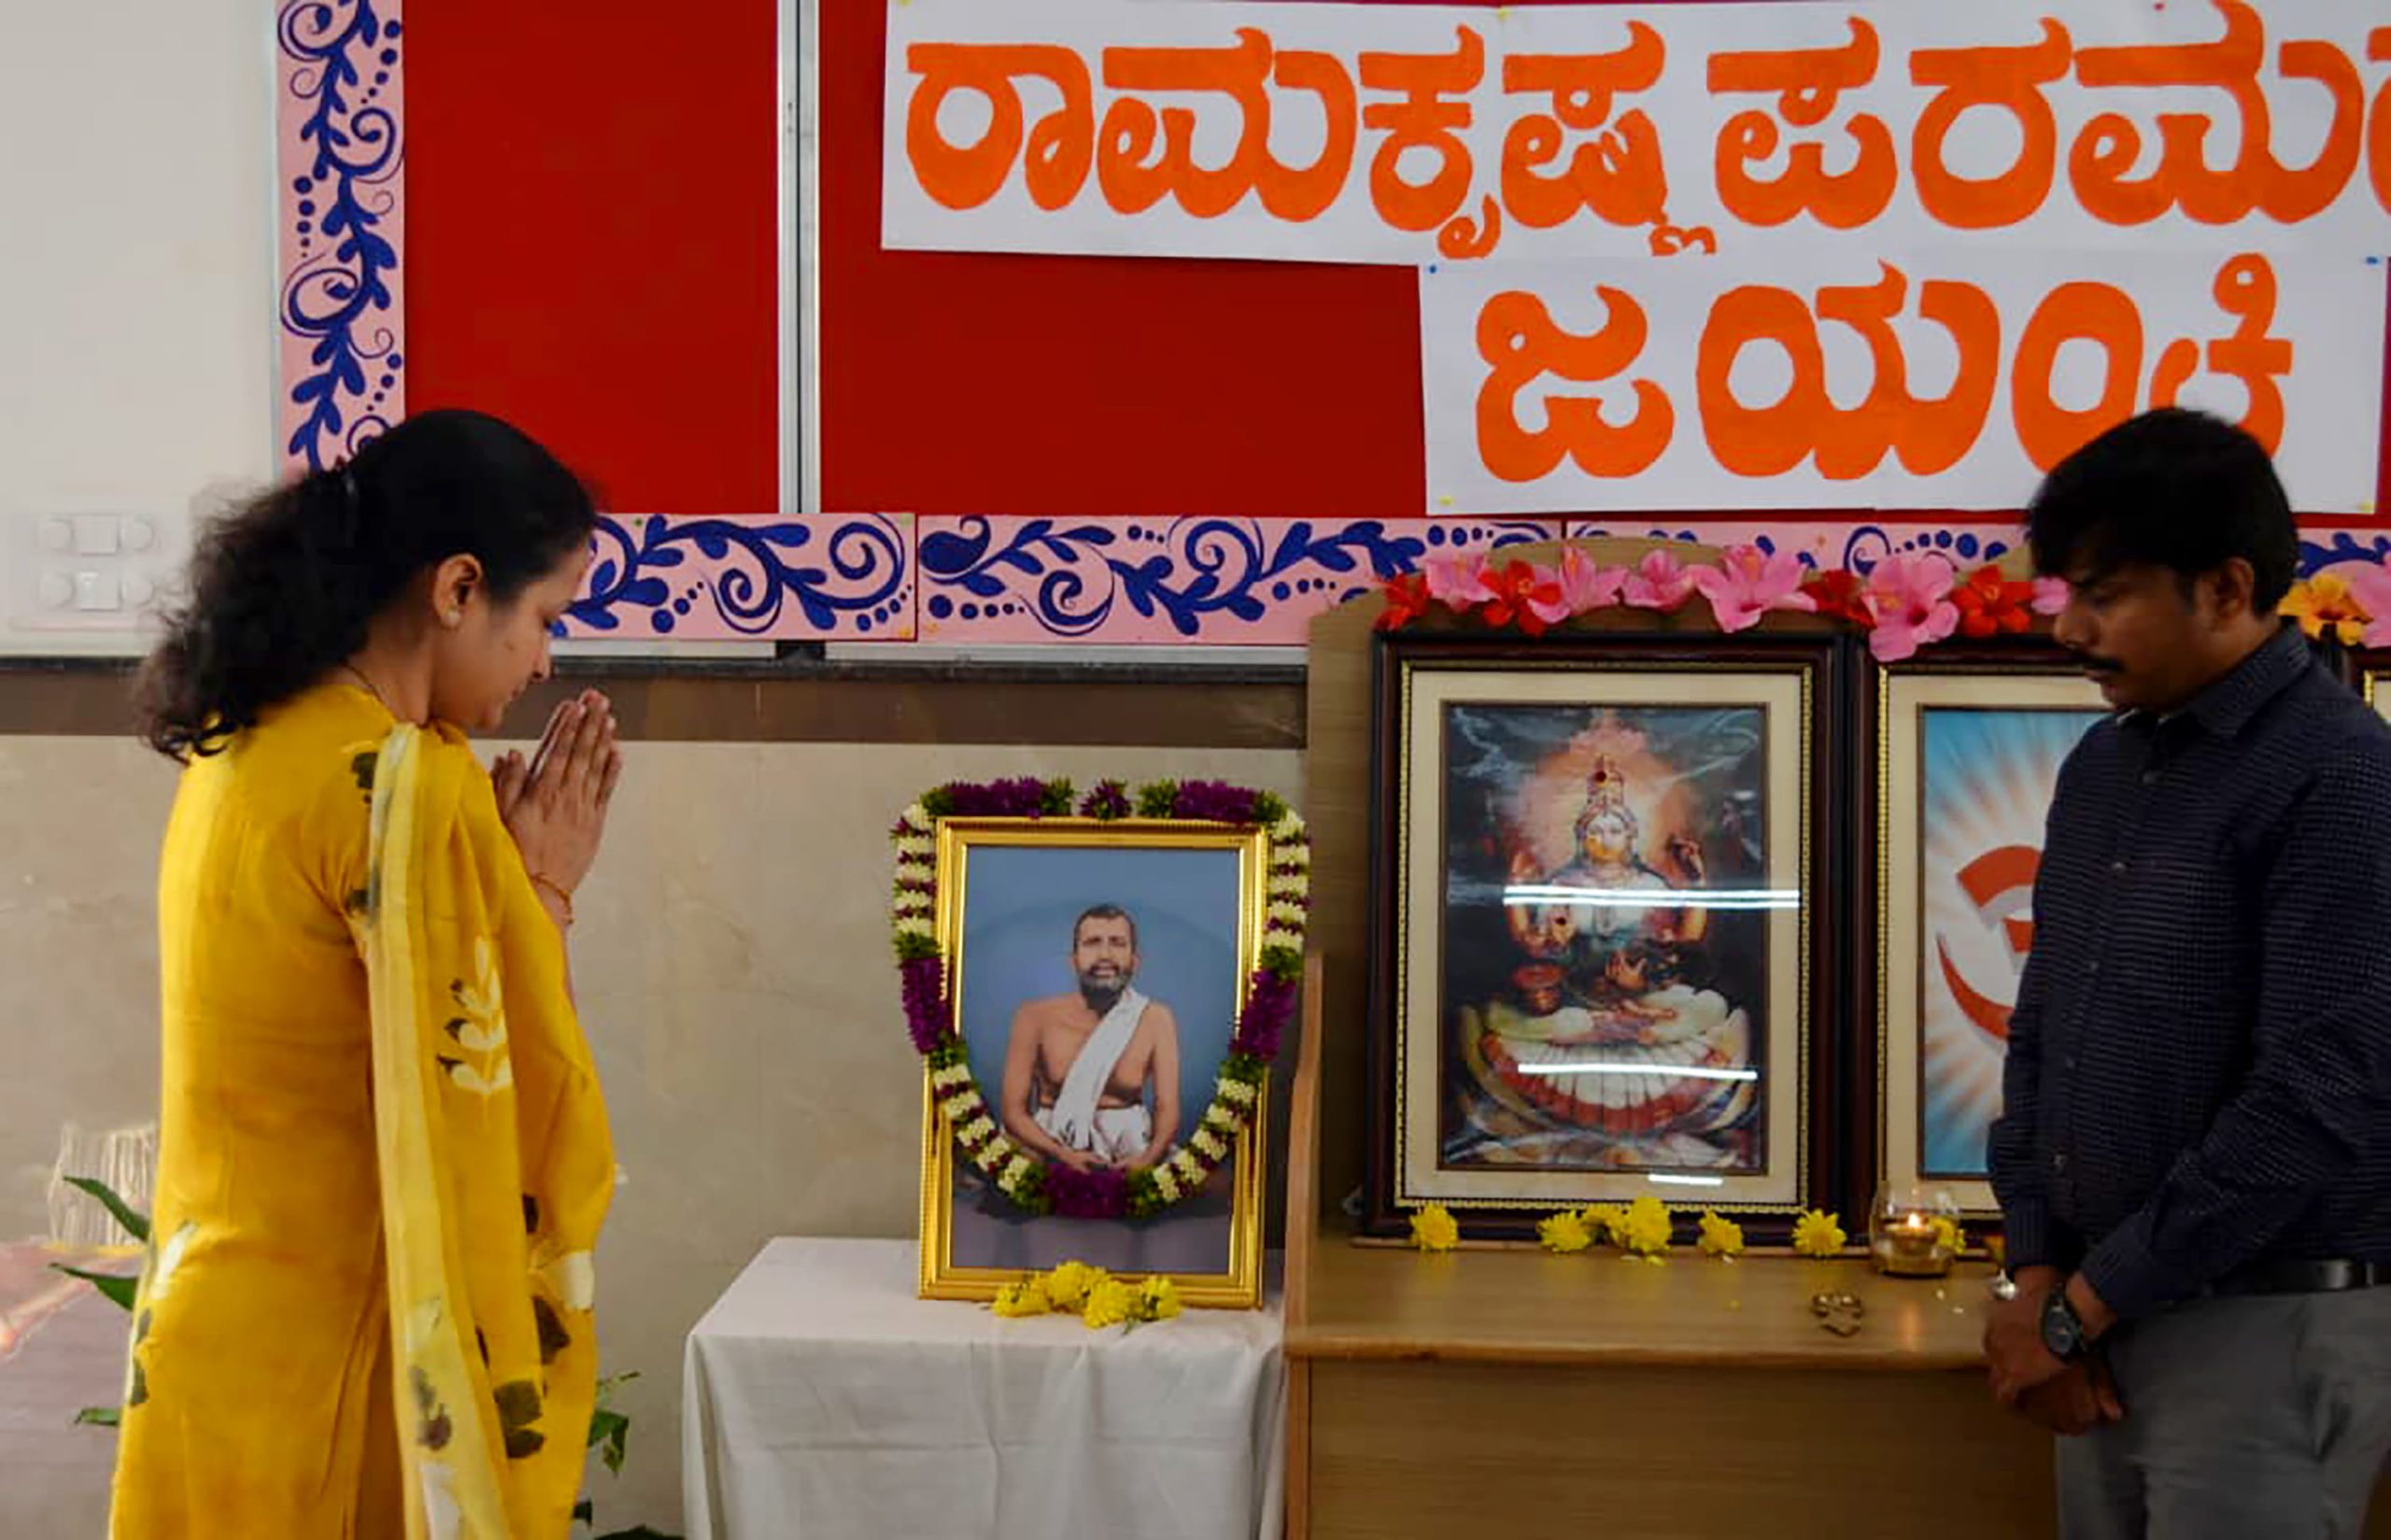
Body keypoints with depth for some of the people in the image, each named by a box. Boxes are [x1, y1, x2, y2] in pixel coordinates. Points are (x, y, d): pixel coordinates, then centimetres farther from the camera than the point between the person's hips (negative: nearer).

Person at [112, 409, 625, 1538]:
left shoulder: (241, 746, 5)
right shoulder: (410, 783, -21)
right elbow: (495, 1104, -16)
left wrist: (502, 866, 6)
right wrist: (545, 890, -6)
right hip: (333, 1347, -8)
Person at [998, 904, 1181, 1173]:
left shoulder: (1155, 1020, 1)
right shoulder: (1036, 1018, -2)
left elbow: (1167, 1108, -4)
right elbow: (1014, 1111, -4)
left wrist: (1147, 1159, -26)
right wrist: (1063, 1155, -23)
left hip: (1130, 1148, 1)